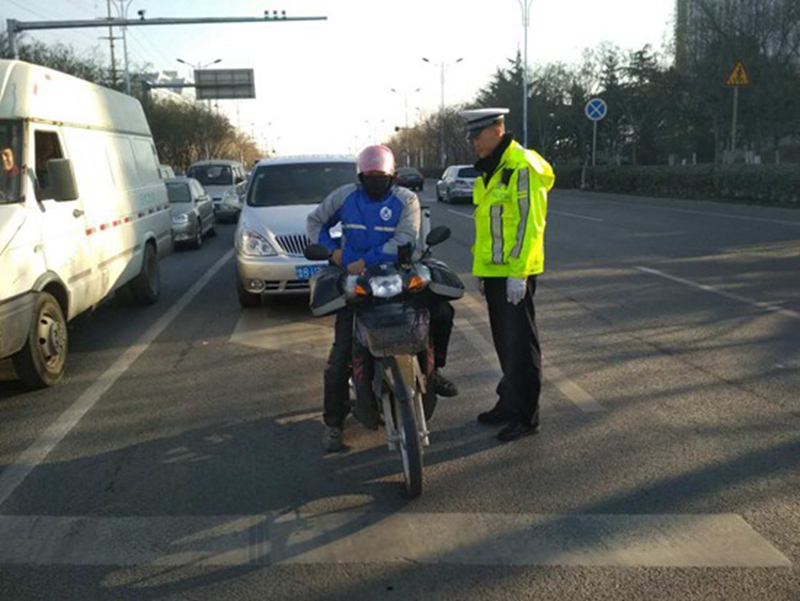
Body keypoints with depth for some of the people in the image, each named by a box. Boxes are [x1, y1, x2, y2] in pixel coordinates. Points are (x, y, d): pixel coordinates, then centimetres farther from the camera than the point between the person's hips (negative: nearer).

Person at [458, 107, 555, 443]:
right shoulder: (489, 170, 16)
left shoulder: (522, 167, -14)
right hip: (494, 271, 9)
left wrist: (518, 273, -22)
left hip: (514, 273, -9)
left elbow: (529, 223, -19)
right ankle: (510, 403, 28)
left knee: (520, 343, -3)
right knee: (504, 342, 16)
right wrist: (483, 269, 20)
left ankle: (525, 416, 6)